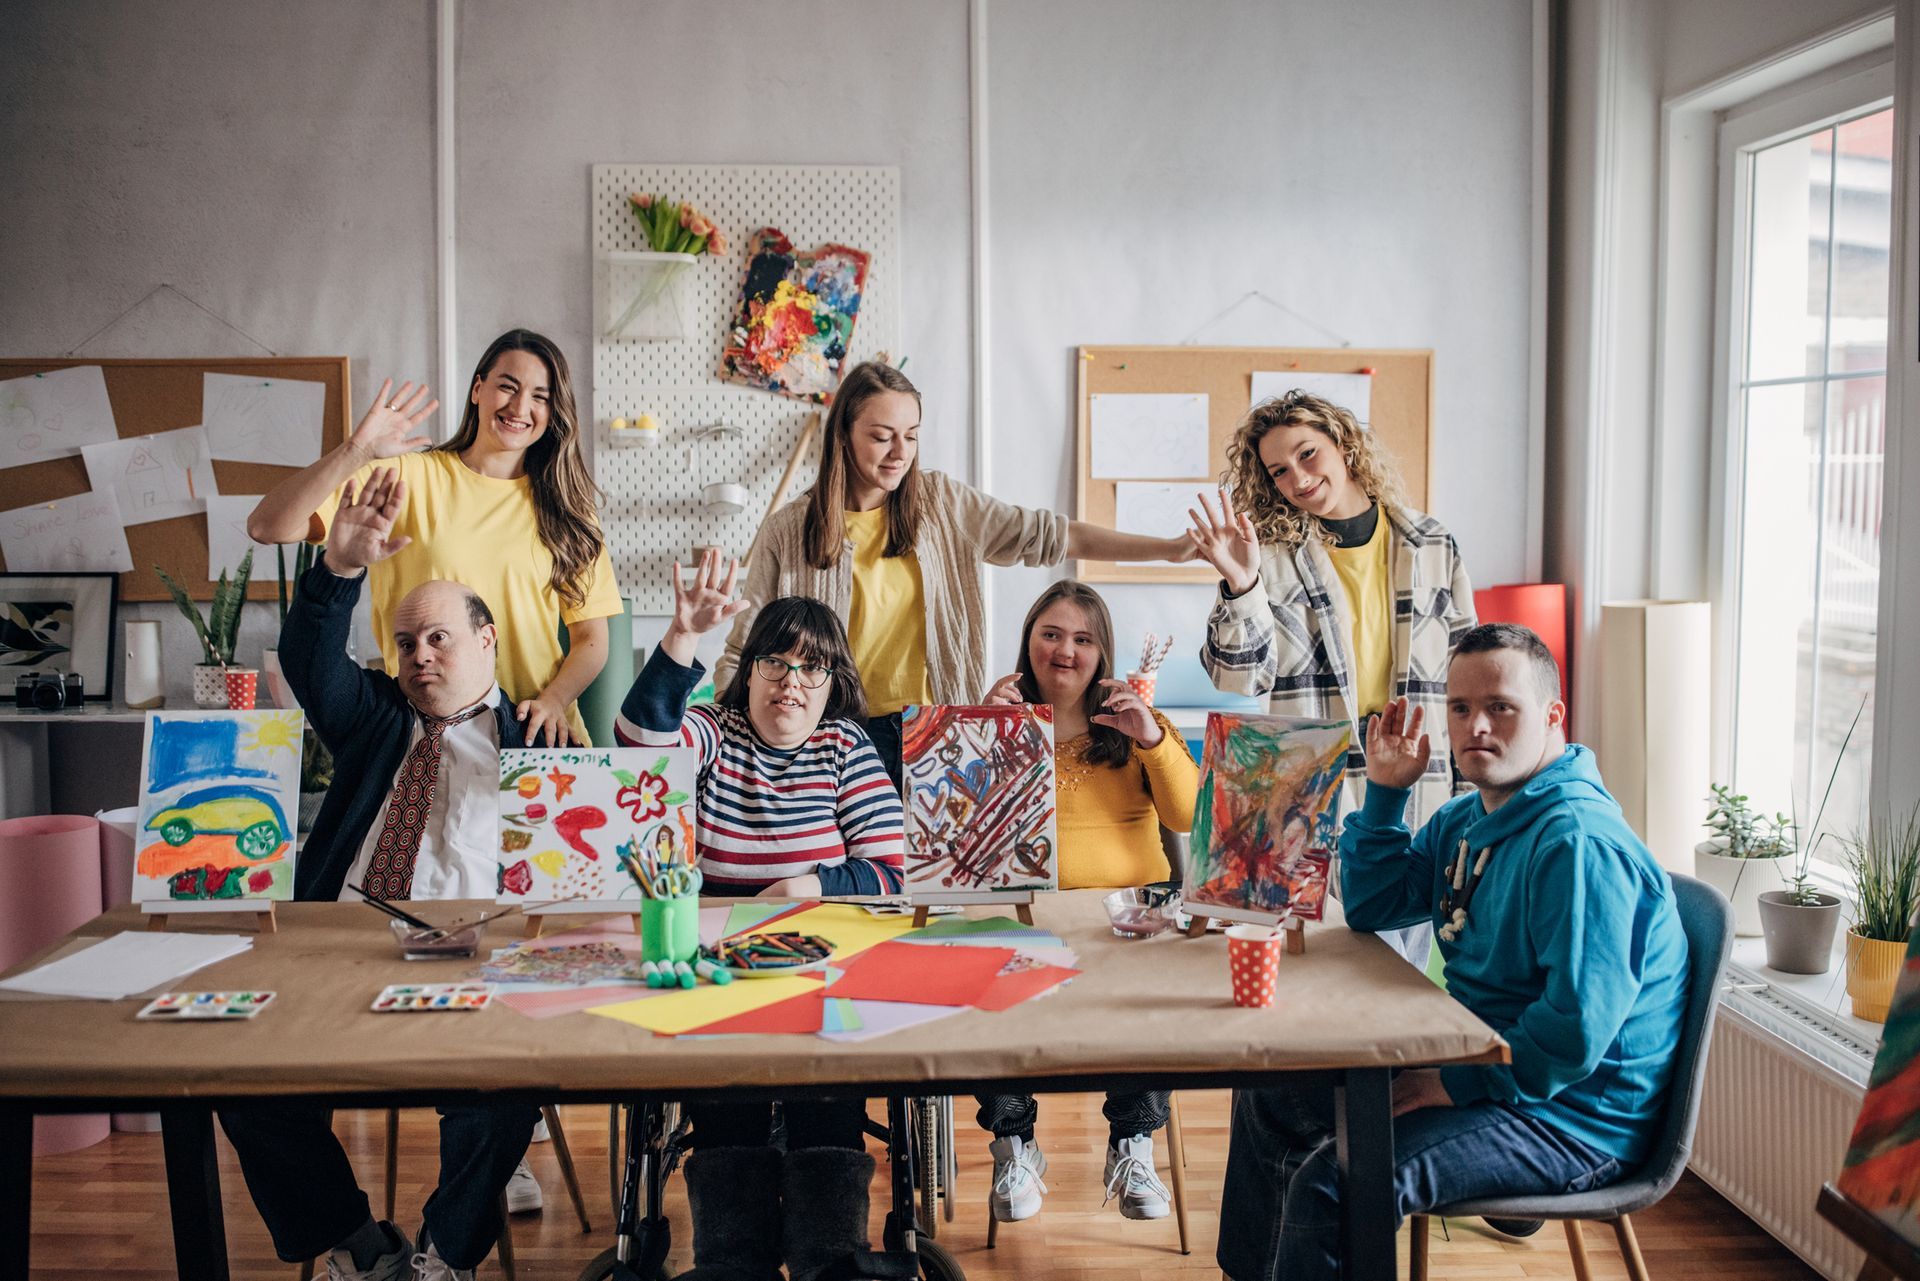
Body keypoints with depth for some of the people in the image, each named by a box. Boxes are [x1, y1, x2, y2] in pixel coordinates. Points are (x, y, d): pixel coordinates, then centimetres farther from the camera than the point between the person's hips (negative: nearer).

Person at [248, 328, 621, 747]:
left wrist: (553, 702, -9)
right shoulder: (407, 478, 6)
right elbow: (267, 527, -2)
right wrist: (355, 454, -15)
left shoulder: (565, 507, 13)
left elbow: (591, 637, 11)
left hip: (536, 733, 1)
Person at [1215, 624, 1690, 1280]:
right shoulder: (1465, 820, 8)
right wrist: (1385, 791, 5)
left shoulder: (1579, 845, -24)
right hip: (1477, 1063, 10)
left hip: (1570, 1118, -10)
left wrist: (1459, 1084, -21)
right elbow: (1371, 908, 15)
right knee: (1271, 1096, 15)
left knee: (1332, 1184, -28)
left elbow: (1578, 1030, -30)